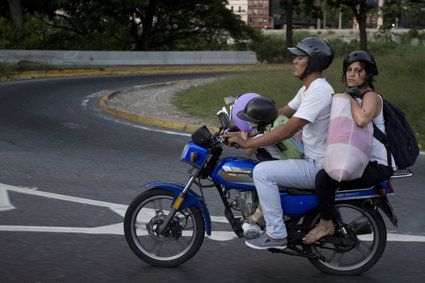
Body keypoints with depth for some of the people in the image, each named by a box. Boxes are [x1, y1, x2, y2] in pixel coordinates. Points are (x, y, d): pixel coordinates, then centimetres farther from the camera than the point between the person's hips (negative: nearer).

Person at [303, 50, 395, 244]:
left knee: (324, 177, -26)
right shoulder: (353, 96, 15)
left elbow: (362, 119, -38)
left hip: (378, 166, -11)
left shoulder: (371, 97, -15)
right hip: (362, 160, 11)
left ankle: (326, 224, -10)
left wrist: (349, 99, -20)